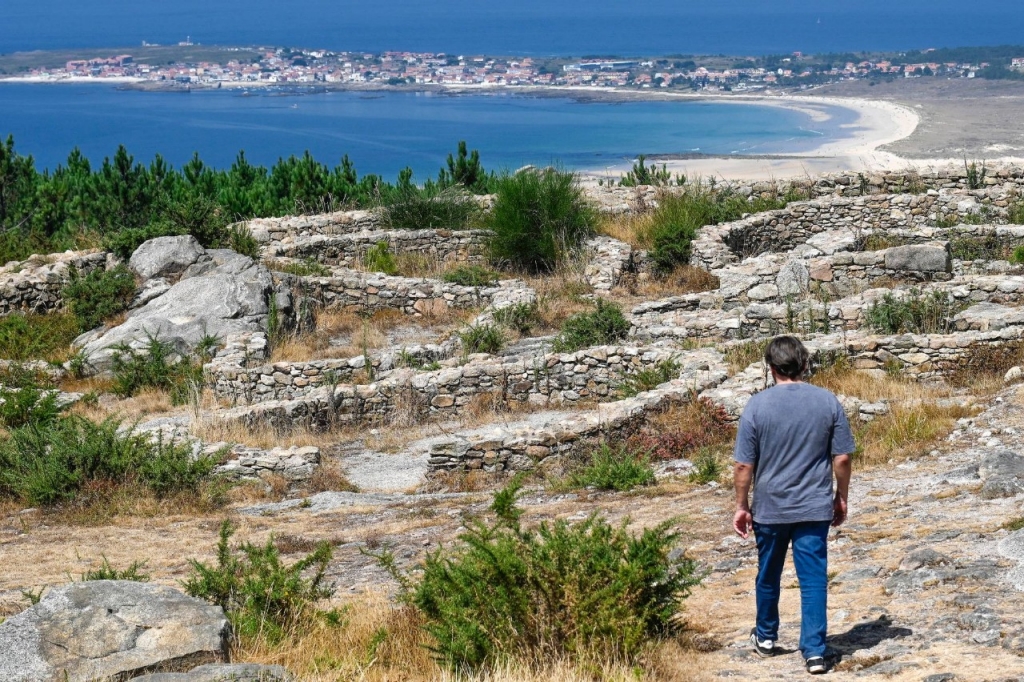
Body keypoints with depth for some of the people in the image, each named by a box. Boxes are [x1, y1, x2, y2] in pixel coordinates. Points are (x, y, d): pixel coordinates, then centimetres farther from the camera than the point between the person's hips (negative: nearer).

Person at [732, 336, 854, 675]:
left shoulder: (758, 405, -9)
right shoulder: (828, 402, -5)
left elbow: (744, 465, -7)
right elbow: (842, 458, -1)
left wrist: (742, 506, 4)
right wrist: (841, 498, 12)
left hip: (770, 507, 0)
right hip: (814, 507, 0)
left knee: (768, 575, 18)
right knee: (814, 579, 2)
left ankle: (766, 637, 35)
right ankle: (814, 651, -2)